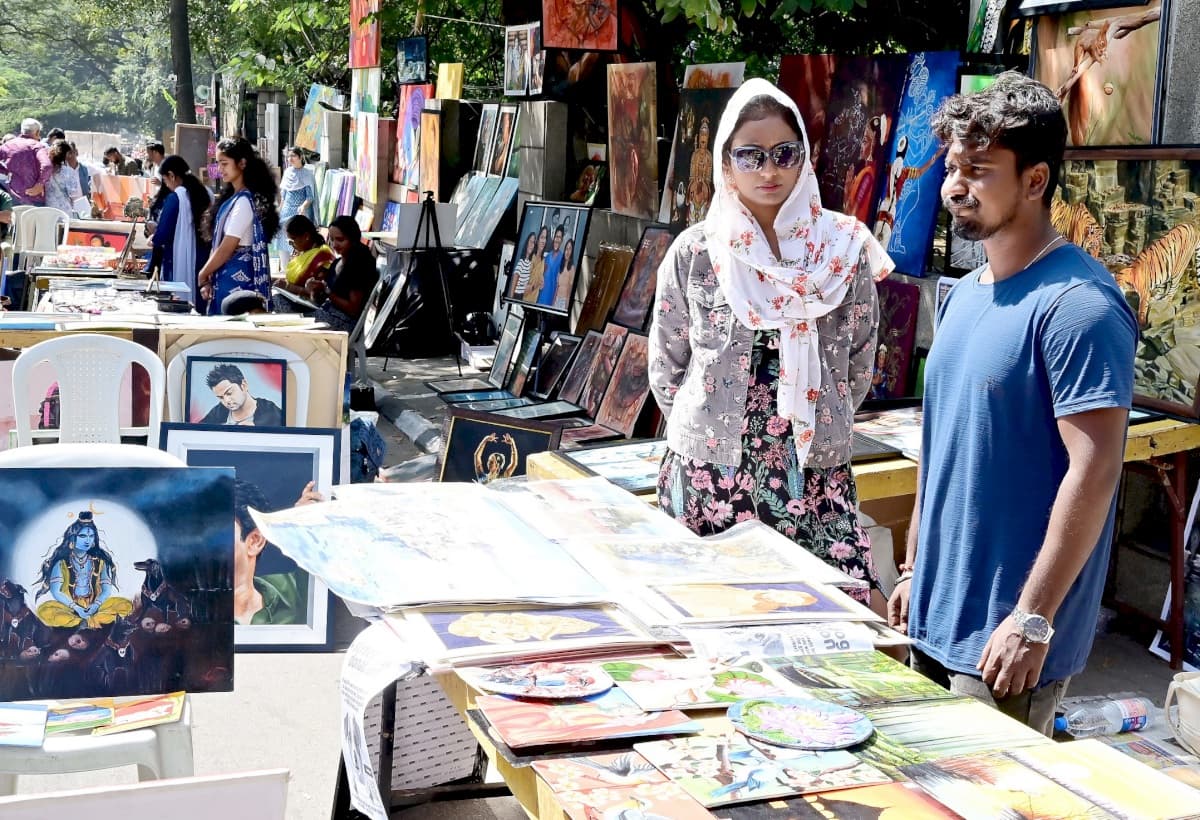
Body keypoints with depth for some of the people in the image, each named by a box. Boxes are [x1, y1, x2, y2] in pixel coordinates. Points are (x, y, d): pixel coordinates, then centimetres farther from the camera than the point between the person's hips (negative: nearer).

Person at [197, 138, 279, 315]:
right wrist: (211, 279, 5)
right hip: (226, 278, 9)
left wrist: (202, 276, -4)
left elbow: (226, 248, -16)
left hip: (237, 279, -9)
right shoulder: (231, 197, 14)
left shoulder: (244, 201, -14)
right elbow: (218, 244, 14)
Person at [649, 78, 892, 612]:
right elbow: (666, 369, 7)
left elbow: (859, 367, 9)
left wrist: (817, 426, 12)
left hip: (817, 476, 1)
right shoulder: (694, 252, -2)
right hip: (710, 474, 0)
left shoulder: (845, 247, -1)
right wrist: (713, 428, 10)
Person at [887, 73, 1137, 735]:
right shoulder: (965, 294, 10)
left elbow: (1094, 470, -21)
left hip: (1007, 638, -8)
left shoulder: (1077, 303, -17)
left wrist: (1033, 618, -21)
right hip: (937, 617, 8)